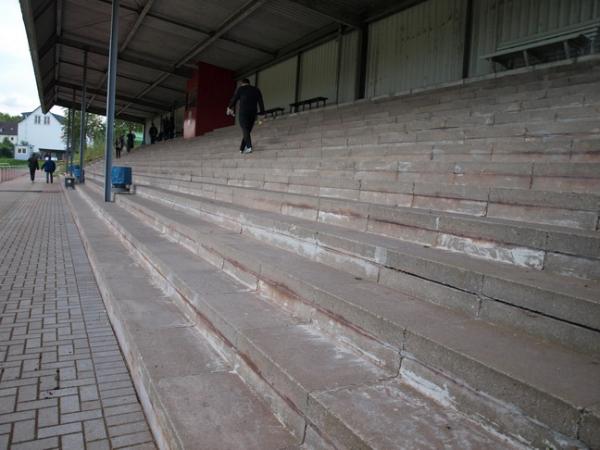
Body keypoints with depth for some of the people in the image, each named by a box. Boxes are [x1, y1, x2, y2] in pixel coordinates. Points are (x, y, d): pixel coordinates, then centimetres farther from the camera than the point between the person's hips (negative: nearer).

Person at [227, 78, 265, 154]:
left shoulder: (240, 89, 7)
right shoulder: (256, 90, 17)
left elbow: (234, 100, 9)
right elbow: (261, 102, 9)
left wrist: (230, 108, 23)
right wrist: (262, 112, 7)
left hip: (243, 113, -4)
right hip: (253, 113, 4)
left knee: (245, 131, -9)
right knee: (248, 130, 10)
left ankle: (249, 147, -26)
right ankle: (242, 148, 13)